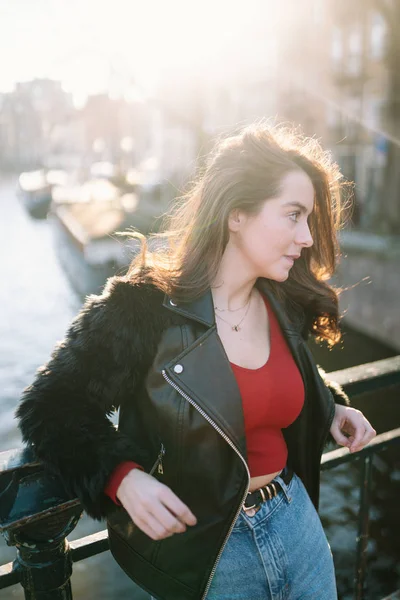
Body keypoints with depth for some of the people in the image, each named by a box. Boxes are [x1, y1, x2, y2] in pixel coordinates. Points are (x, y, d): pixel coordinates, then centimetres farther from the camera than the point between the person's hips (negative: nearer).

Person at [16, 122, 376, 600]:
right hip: (196, 550, -5)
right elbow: (51, 408, -13)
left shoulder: (287, 304, -4)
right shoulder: (142, 306, -22)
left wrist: (330, 410, 1)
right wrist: (121, 476, -26)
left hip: (295, 521, 6)